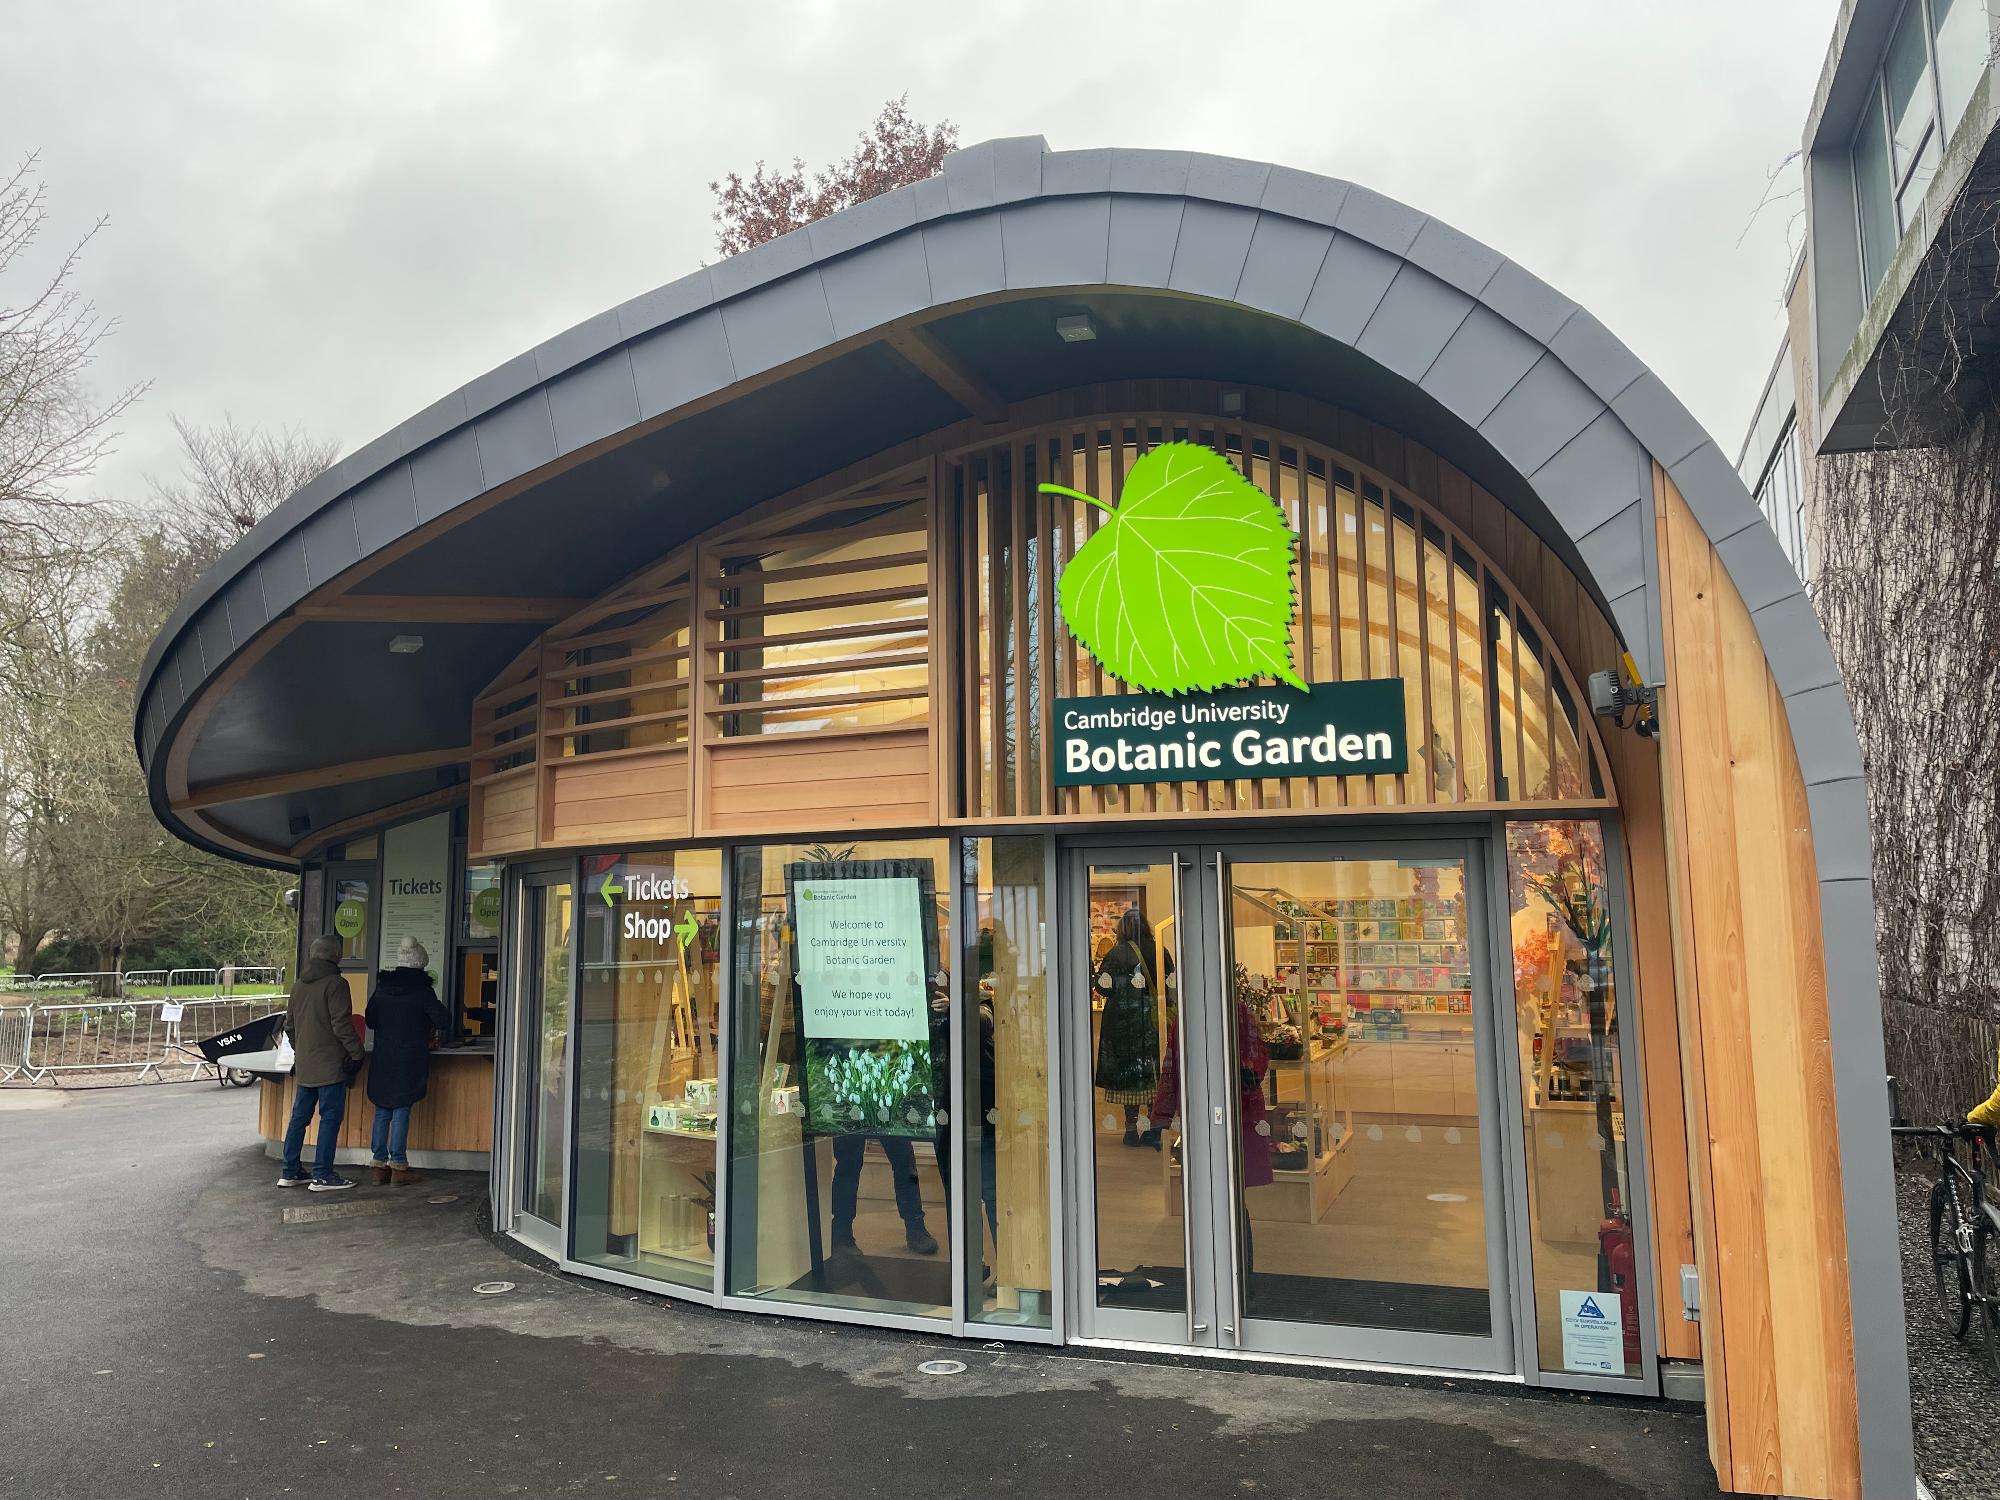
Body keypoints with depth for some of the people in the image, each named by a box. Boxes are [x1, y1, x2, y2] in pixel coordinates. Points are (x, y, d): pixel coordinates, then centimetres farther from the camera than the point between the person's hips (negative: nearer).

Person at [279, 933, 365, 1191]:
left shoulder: (298, 984, 12)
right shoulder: (335, 984, -13)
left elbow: (289, 1025, 19)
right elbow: (341, 1025, -17)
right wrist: (356, 1052, -9)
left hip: (304, 1065, 8)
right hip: (330, 1064, -8)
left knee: (299, 1117, 14)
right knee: (330, 1117, -3)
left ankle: (291, 1172, 20)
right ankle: (322, 1175, -3)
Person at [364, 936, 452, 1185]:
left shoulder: (382, 988, 5)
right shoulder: (422, 991, -10)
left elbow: (370, 1020, 12)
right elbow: (443, 1019, -11)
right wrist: (436, 1028, 11)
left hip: (382, 1059, 4)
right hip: (409, 1060, -4)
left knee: (382, 1111, 11)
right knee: (401, 1112, -2)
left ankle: (379, 1164, 13)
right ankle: (398, 1165, -1)